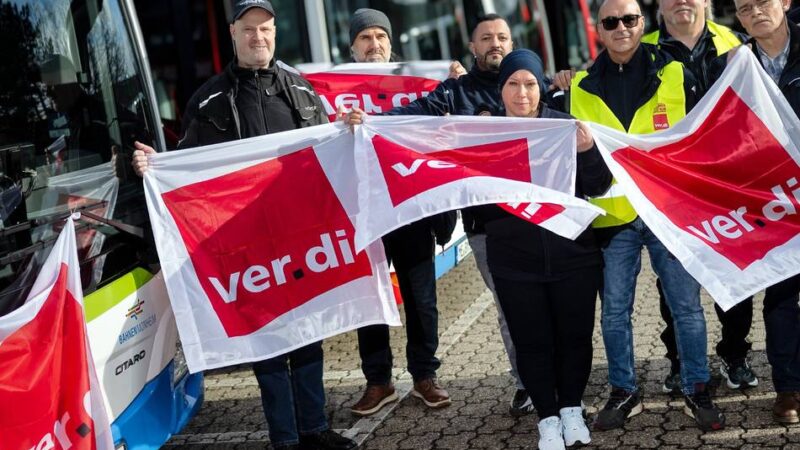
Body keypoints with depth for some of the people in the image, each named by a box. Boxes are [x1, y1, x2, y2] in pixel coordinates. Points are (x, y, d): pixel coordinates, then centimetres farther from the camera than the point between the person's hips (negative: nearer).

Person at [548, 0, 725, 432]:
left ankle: (697, 391, 21)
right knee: (614, 311, 9)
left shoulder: (677, 76, 2)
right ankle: (624, 391, 24)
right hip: (613, 217, 1)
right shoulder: (579, 88, 4)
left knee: (686, 306, 6)